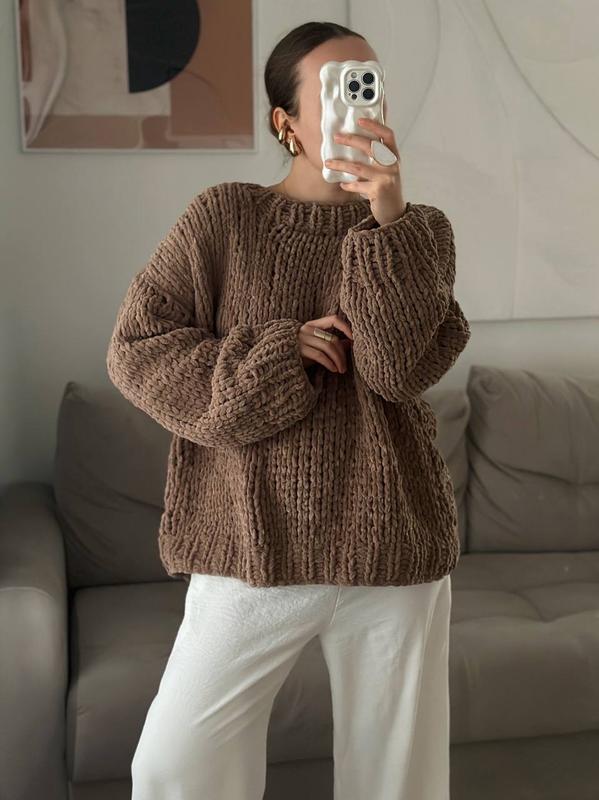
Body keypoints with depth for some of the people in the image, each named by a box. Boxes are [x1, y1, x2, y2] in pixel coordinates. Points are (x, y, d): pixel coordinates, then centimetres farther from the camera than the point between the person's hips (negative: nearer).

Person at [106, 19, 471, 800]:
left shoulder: (420, 229, 3)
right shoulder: (223, 217, -2)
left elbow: (402, 367, -12)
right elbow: (133, 349, -4)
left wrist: (389, 216, -20)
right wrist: (272, 355, -14)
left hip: (394, 548, 2)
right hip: (254, 546, -1)